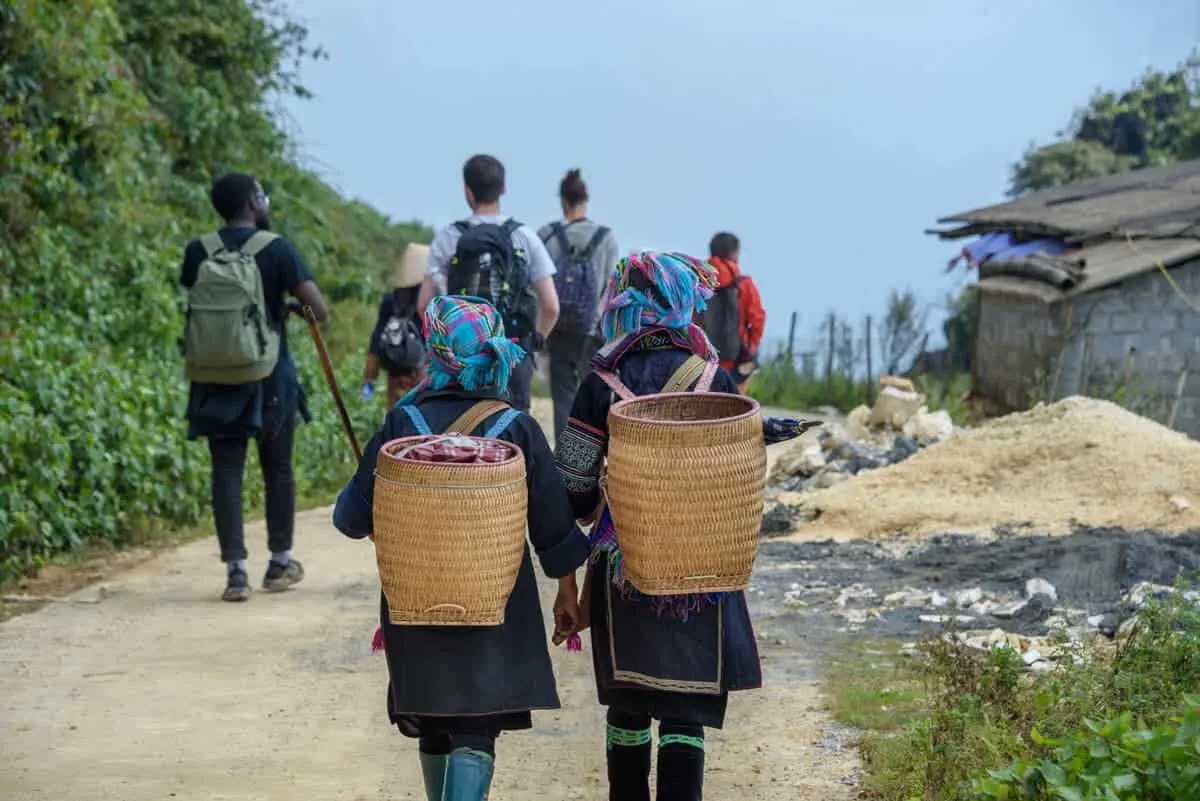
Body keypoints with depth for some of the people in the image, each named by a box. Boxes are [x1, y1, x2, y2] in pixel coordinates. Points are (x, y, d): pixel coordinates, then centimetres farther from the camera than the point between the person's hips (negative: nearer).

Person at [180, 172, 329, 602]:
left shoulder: (197, 252, 0)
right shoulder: (275, 249, -9)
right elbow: (319, 309, -12)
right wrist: (290, 304, 10)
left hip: (213, 380, 2)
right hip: (267, 379, -2)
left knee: (227, 471, 4)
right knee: (278, 470, 13)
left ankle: (235, 571, -1)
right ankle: (279, 563, 23)